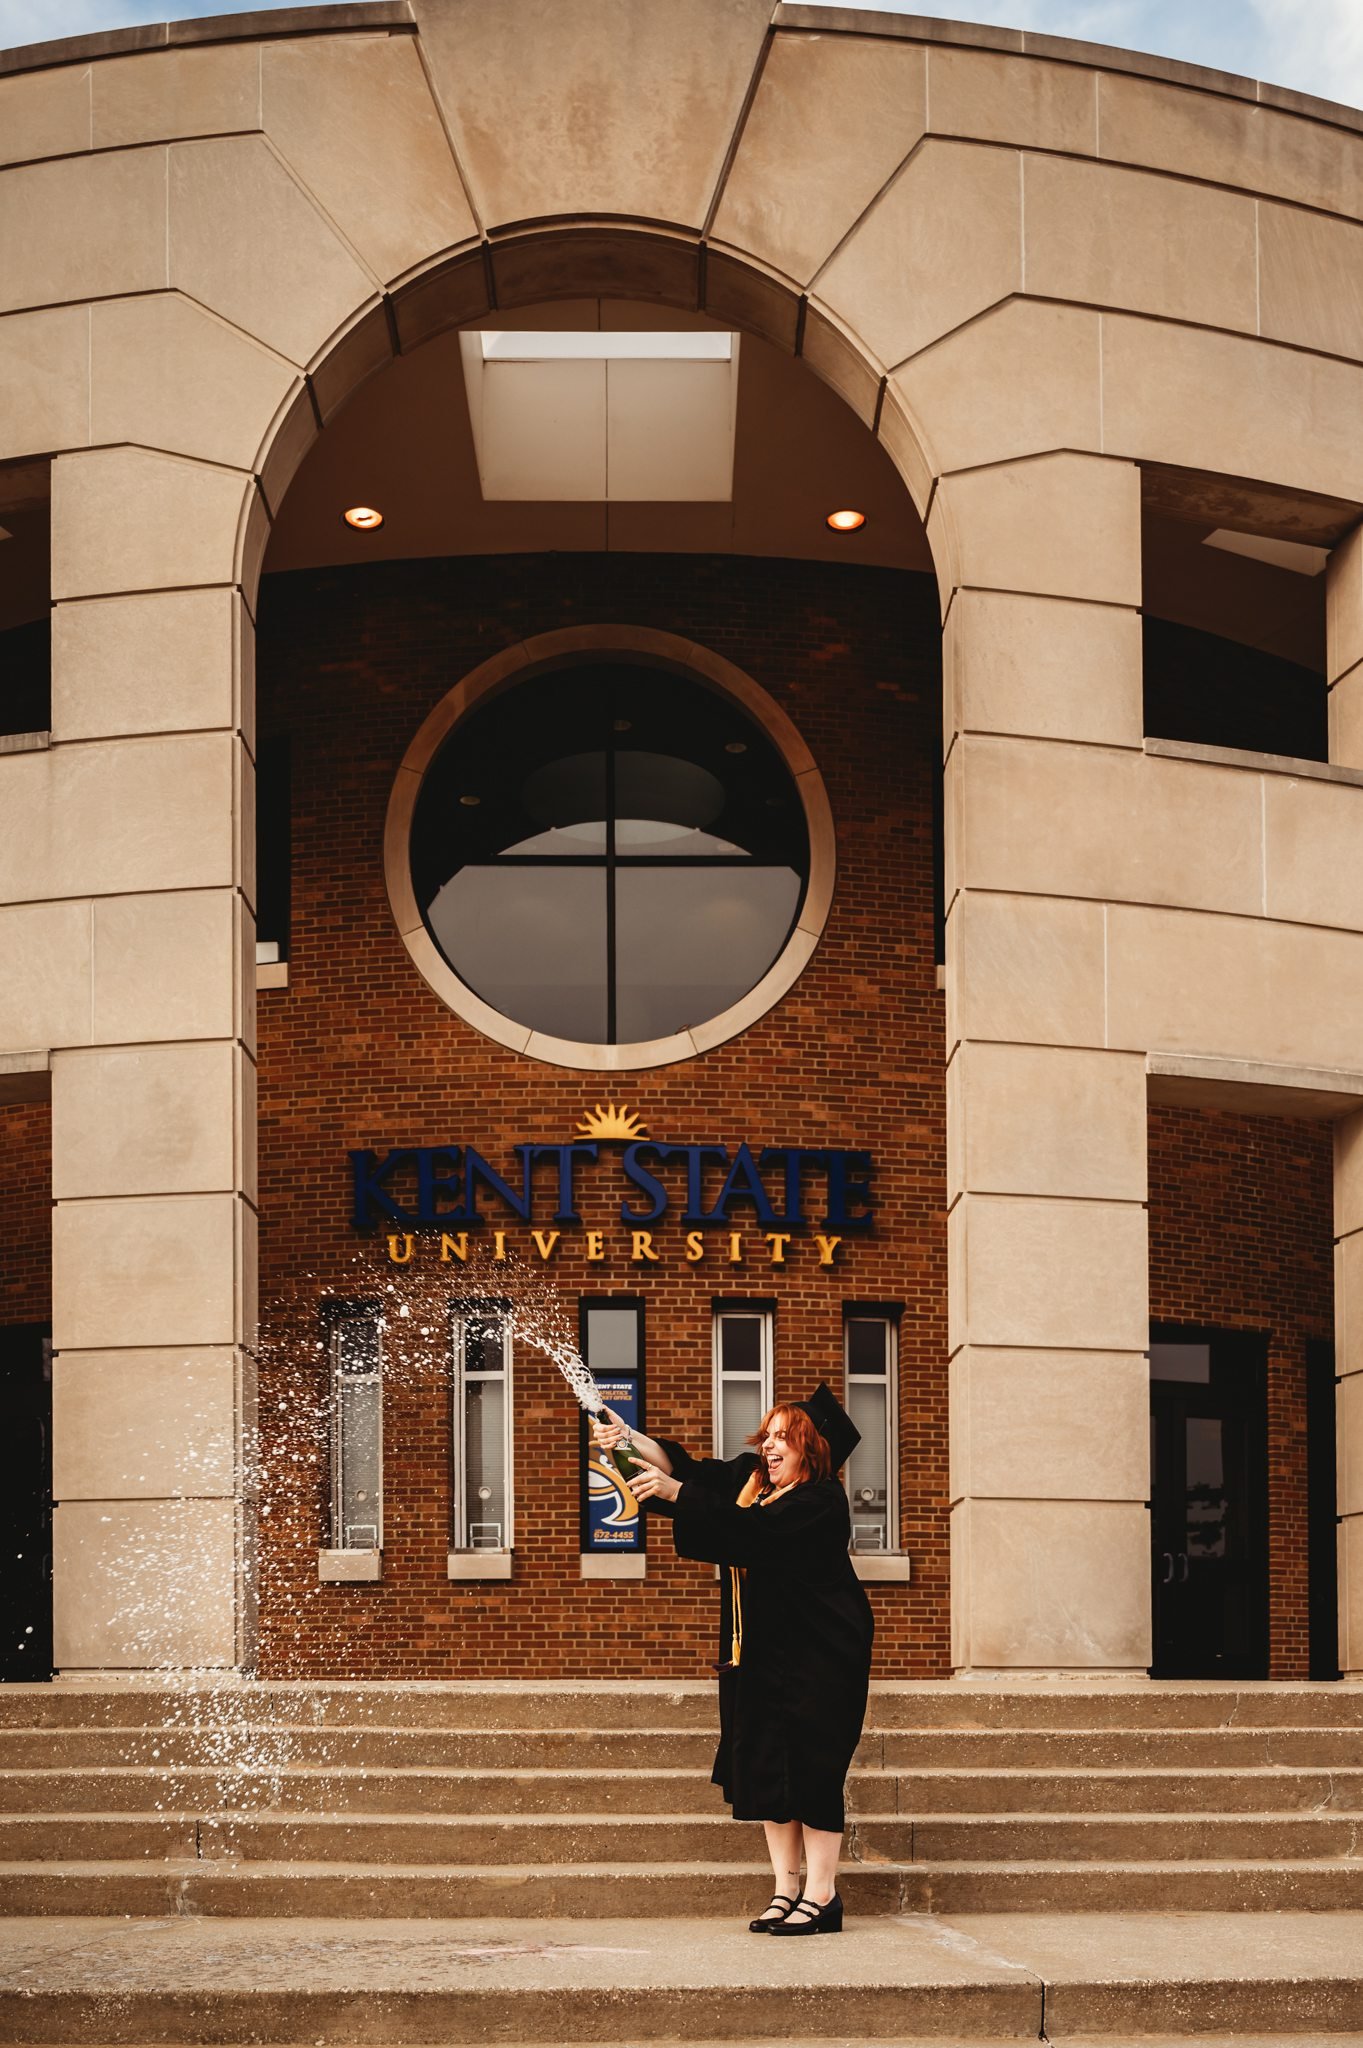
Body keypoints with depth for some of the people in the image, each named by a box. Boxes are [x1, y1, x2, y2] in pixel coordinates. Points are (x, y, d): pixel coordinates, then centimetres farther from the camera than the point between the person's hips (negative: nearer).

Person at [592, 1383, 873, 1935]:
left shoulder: (821, 1500, -15)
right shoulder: (751, 1478, 10)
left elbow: (754, 1528, -27)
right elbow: (691, 1470, 3)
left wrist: (674, 1492, -33)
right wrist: (630, 1439, -12)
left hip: (818, 1657, -8)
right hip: (761, 1654, 8)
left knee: (809, 1770, -7)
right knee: (764, 1767, 5)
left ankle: (821, 1896, -2)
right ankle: (786, 1891, 10)